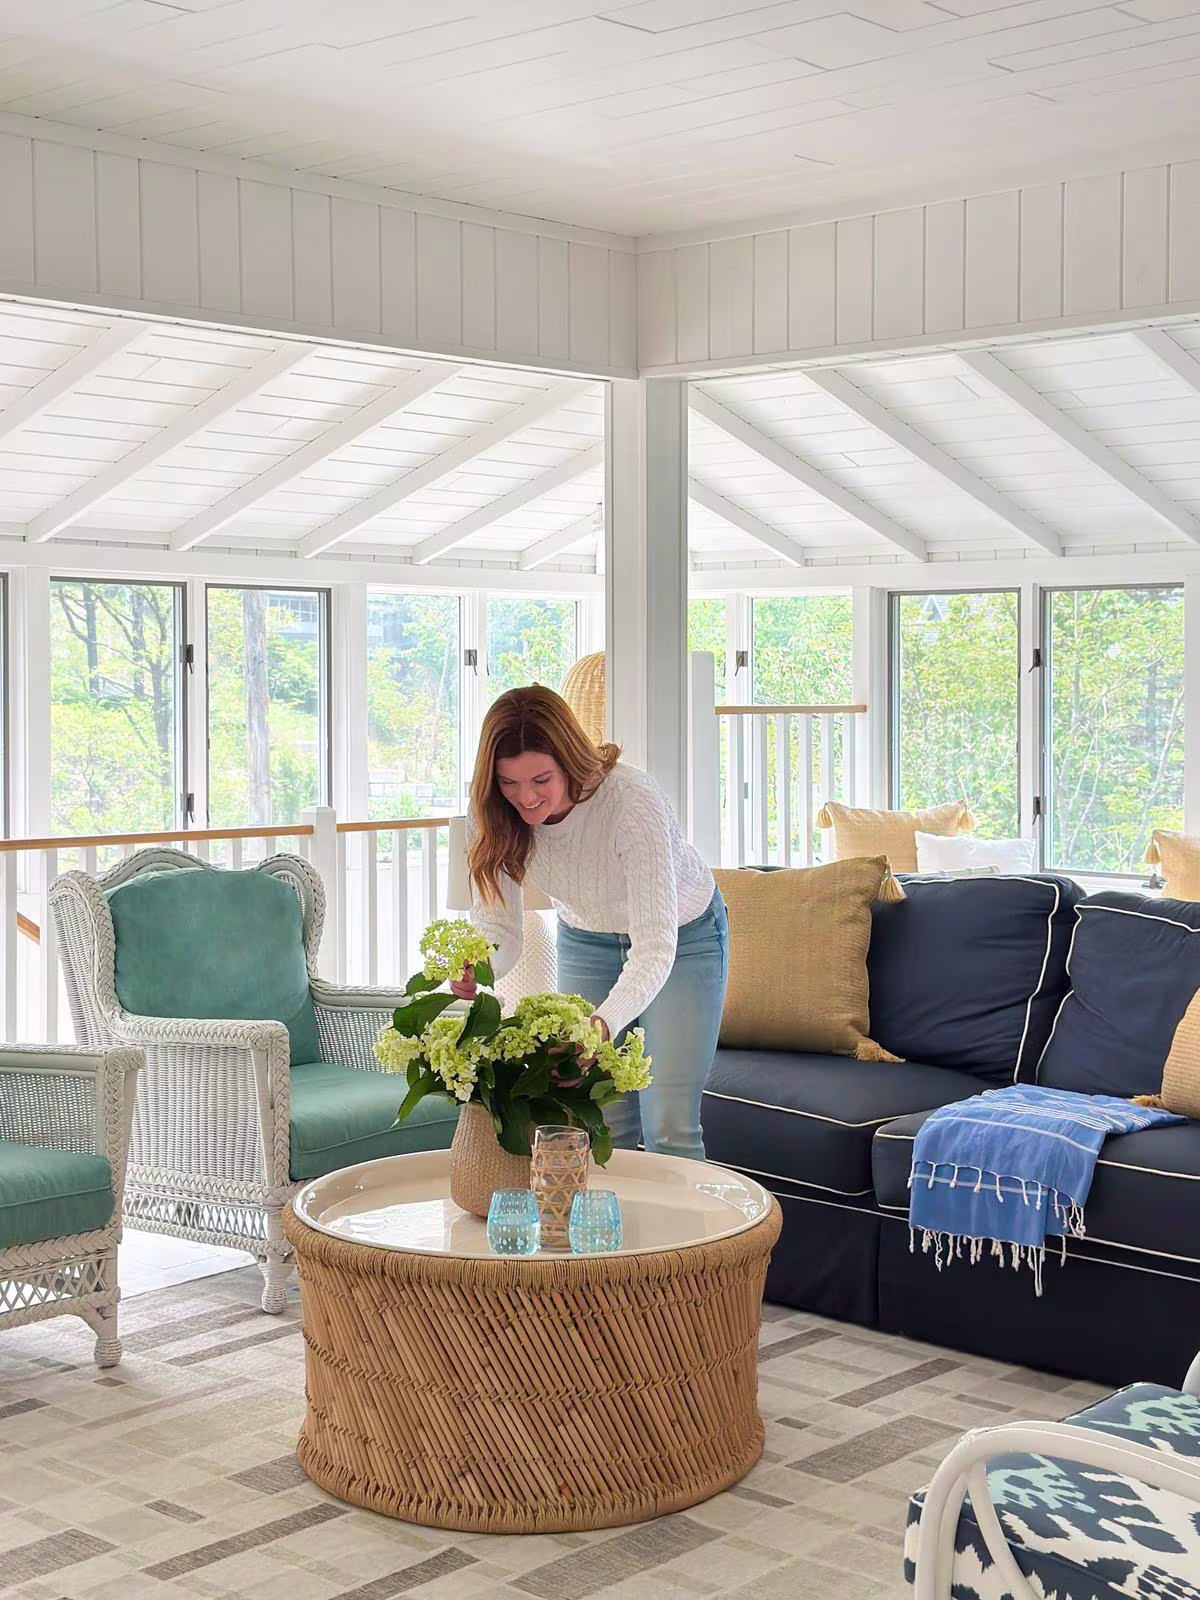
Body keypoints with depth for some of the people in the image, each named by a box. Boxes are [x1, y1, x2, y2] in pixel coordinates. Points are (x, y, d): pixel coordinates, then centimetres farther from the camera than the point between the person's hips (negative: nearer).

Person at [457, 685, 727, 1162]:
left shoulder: (633, 801, -38)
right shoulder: (493, 815, -23)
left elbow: (655, 945, -43)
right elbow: (497, 927, -19)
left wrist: (604, 1024, -59)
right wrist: (475, 970, -43)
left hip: (680, 937, -4)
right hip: (585, 939, 4)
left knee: (669, 1128, -8)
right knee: (601, 1127, 3)